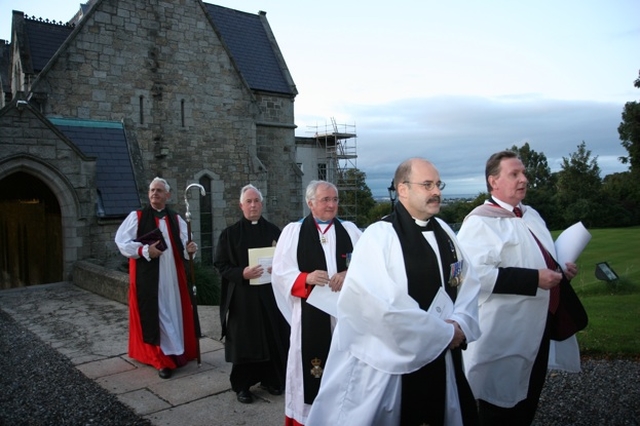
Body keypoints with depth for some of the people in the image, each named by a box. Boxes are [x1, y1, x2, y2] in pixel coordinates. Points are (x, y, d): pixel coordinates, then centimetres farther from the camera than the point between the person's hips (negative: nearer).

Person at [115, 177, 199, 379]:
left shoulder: (176, 220, 8)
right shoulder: (136, 217, -1)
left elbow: (183, 247, 6)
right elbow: (121, 241, -6)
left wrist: (189, 249, -17)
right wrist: (144, 250, -19)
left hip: (173, 276, 4)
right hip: (147, 276, -3)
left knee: (175, 311, 9)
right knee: (155, 314, 0)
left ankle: (177, 351, 25)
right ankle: (162, 358, 8)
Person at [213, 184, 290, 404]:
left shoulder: (273, 231, 6)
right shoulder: (230, 233, 0)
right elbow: (220, 264, -2)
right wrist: (242, 273, -19)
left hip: (269, 295, 2)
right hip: (242, 297, -2)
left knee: (272, 338, 8)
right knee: (244, 340, 4)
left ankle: (271, 379, 26)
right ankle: (242, 385, 18)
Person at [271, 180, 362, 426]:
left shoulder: (350, 230, 8)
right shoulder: (293, 231, 3)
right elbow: (280, 272, -1)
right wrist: (306, 278, -17)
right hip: (309, 312, -2)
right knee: (310, 365, 2)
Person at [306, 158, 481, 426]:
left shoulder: (444, 232, 6)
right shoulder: (379, 236, -16)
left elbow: (468, 281, 9)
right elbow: (384, 306, -23)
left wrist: (460, 323, -9)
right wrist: (444, 333, -15)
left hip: (443, 358, 6)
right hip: (393, 360, -6)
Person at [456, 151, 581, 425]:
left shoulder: (531, 215, 11)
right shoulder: (480, 222, -18)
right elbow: (474, 274, -31)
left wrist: (561, 270, 3)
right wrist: (534, 279, -26)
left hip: (538, 328, 9)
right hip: (504, 336, -8)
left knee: (528, 403, 23)